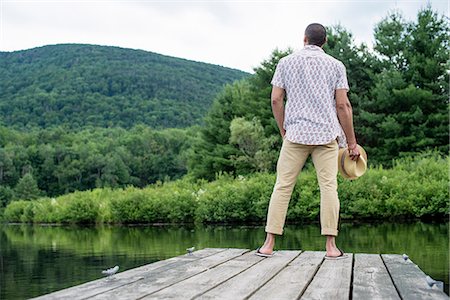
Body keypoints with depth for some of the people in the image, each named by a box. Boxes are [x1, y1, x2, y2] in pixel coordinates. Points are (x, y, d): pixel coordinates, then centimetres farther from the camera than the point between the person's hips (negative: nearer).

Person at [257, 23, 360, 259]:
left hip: (295, 133, 0)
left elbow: (276, 100, 4)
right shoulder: (335, 65, 7)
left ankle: (269, 244, 0)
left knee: (282, 186, 2)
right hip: (327, 134, 0)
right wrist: (351, 142, 6)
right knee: (329, 186, 0)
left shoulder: (286, 62, 9)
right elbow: (342, 105, 1)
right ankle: (331, 246, -3)